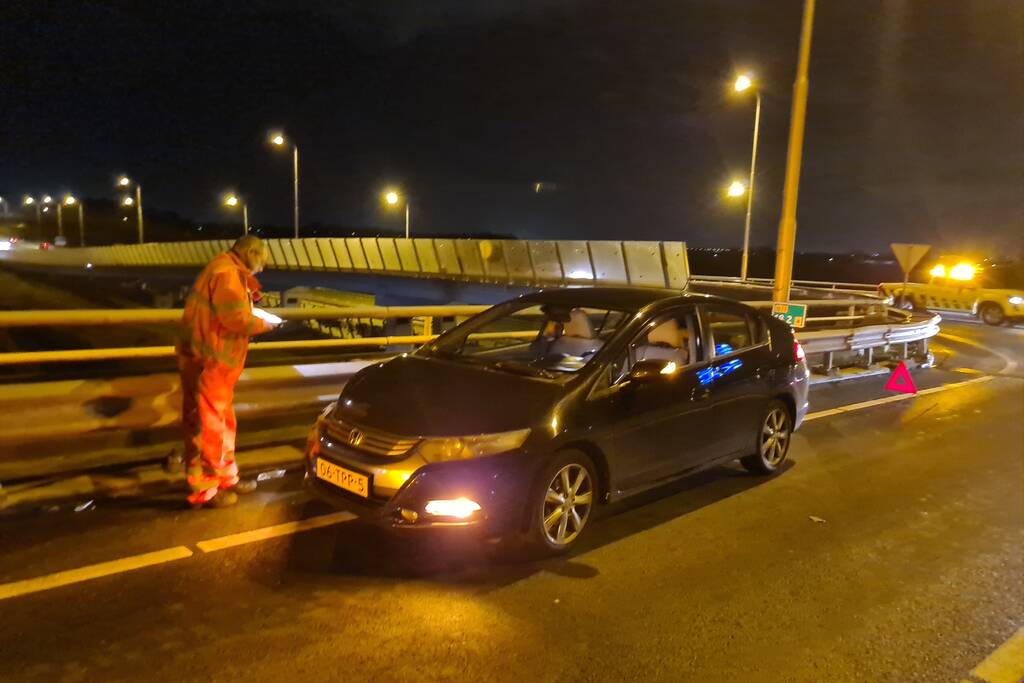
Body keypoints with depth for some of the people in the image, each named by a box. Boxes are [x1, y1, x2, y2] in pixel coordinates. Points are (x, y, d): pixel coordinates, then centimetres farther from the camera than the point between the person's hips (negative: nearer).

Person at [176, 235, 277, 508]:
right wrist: (263, 324, -9)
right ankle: (203, 490, 6)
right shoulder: (226, 272, -16)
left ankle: (225, 477, 30)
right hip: (207, 361, -11)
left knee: (222, 421, 18)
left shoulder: (229, 272, 17)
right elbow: (236, 318, -25)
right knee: (207, 425, -3)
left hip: (212, 358, 11)